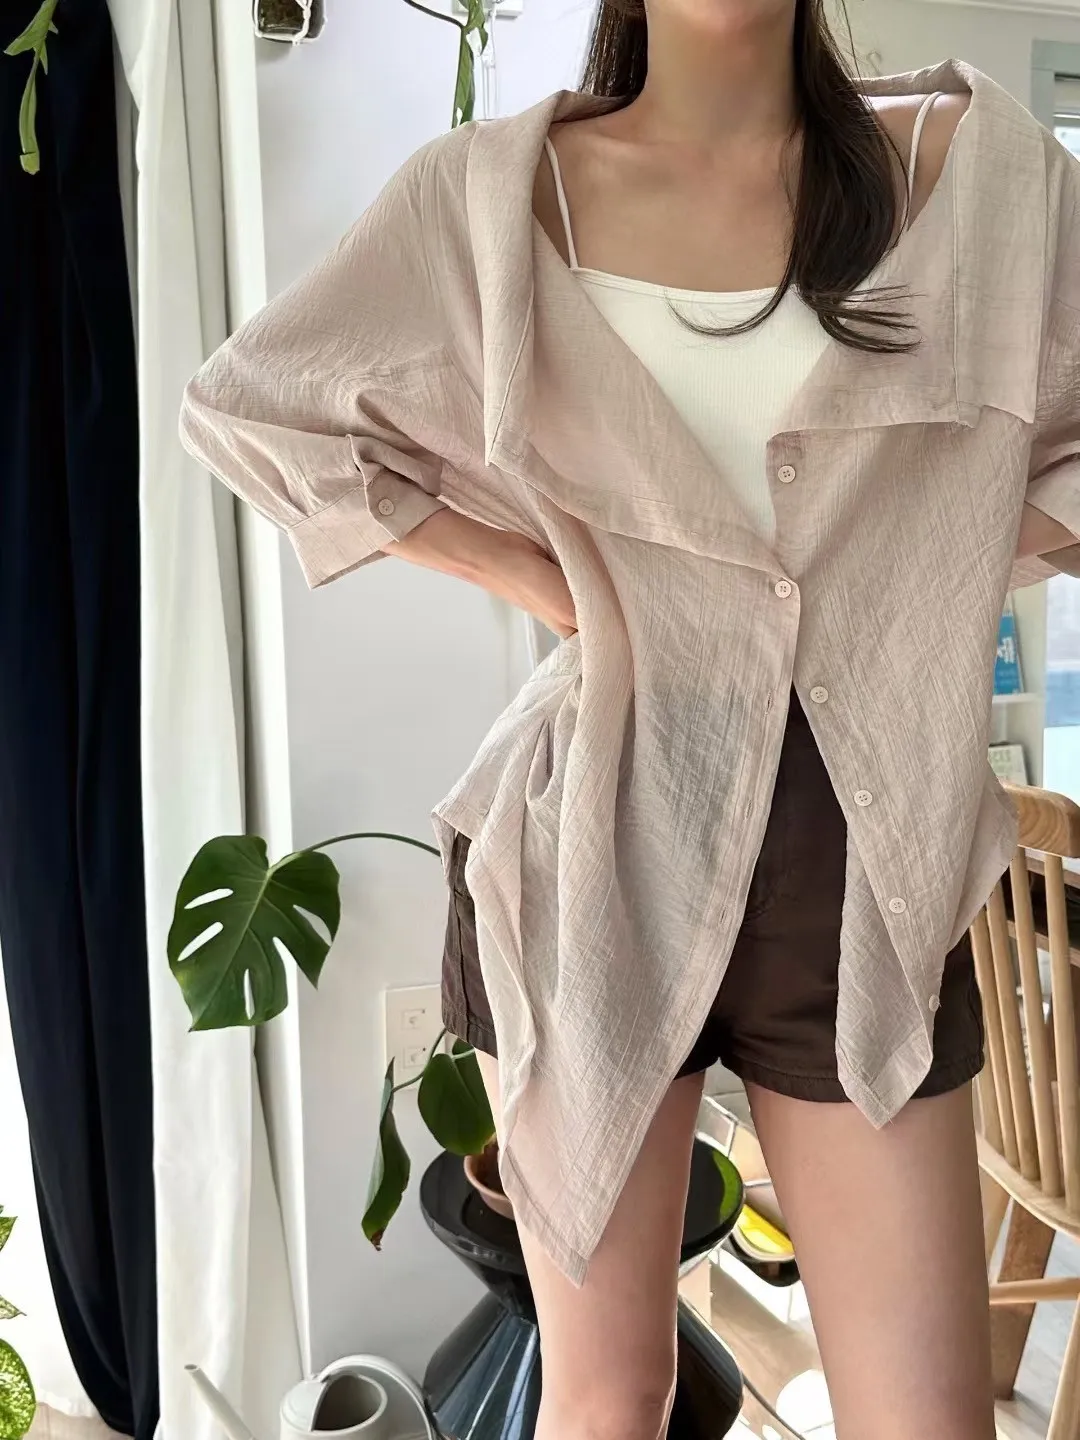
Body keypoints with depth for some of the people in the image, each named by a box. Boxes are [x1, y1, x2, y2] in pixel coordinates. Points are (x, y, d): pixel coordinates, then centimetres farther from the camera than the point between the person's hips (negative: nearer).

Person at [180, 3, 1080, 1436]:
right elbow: (249, 410, 5)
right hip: (598, 845, -1)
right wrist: (532, 572, -1)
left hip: (868, 847, 2)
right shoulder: (498, 190, 2)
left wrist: (921, 572, -1)